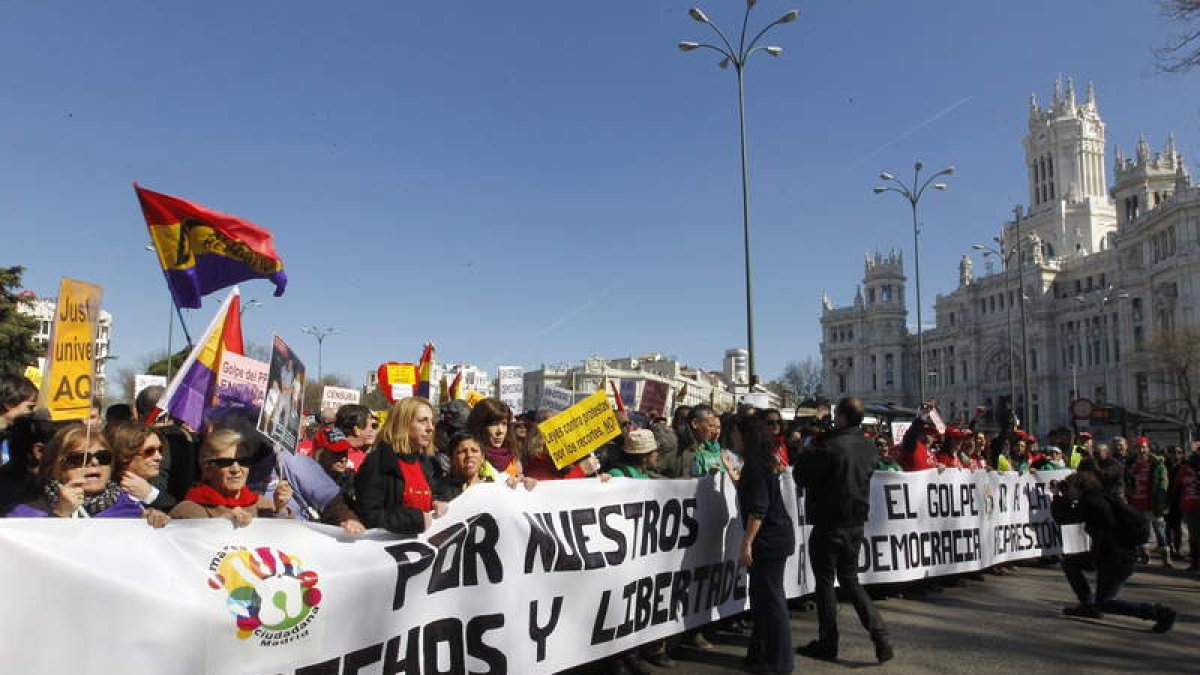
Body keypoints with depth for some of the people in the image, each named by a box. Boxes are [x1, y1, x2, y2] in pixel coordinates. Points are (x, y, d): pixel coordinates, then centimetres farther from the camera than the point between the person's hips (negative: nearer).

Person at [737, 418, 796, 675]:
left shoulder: (755, 465, -17)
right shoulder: (765, 462, 12)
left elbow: (758, 509, -22)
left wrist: (747, 543, -20)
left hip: (768, 539, -10)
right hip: (777, 538, 10)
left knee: (770, 598, -1)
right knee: (762, 596, 17)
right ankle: (761, 653, 27)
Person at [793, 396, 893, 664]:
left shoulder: (832, 447, -21)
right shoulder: (868, 447, 2)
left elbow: (802, 476, -14)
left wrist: (805, 452, 4)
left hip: (829, 526, -6)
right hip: (856, 524, 7)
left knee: (825, 581, 8)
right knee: (850, 580, 19)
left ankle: (827, 644, 17)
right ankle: (880, 636, 9)